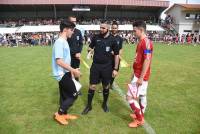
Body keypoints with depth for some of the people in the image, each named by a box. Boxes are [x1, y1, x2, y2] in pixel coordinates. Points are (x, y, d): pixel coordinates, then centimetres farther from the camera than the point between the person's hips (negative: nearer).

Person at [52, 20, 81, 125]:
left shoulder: (64, 41, 11)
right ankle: (59, 114, 11)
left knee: (65, 95, 19)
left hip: (65, 73, 10)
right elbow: (59, 61, -26)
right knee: (74, 95, -2)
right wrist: (74, 70, -22)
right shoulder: (60, 42, -20)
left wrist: (71, 71, 19)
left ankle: (64, 114, 34)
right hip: (62, 74, -10)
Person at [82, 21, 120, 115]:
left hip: (107, 67, -1)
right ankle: (89, 105, 20)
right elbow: (90, 47, 16)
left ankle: (105, 104, 34)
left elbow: (116, 55, 0)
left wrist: (115, 69, -4)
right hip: (95, 65, 1)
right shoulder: (96, 37, 0)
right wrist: (89, 50, -8)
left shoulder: (112, 40, -5)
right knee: (92, 86, 3)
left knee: (106, 86, 12)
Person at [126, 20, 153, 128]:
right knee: (142, 96, 19)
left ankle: (139, 119, 10)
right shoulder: (141, 42, 11)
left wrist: (141, 78, -24)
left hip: (141, 76, -10)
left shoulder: (146, 42, -20)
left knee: (130, 97, -5)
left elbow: (147, 60, -25)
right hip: (138, 74, 10)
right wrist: (134, 73, 21)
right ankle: (140, 115, 34)